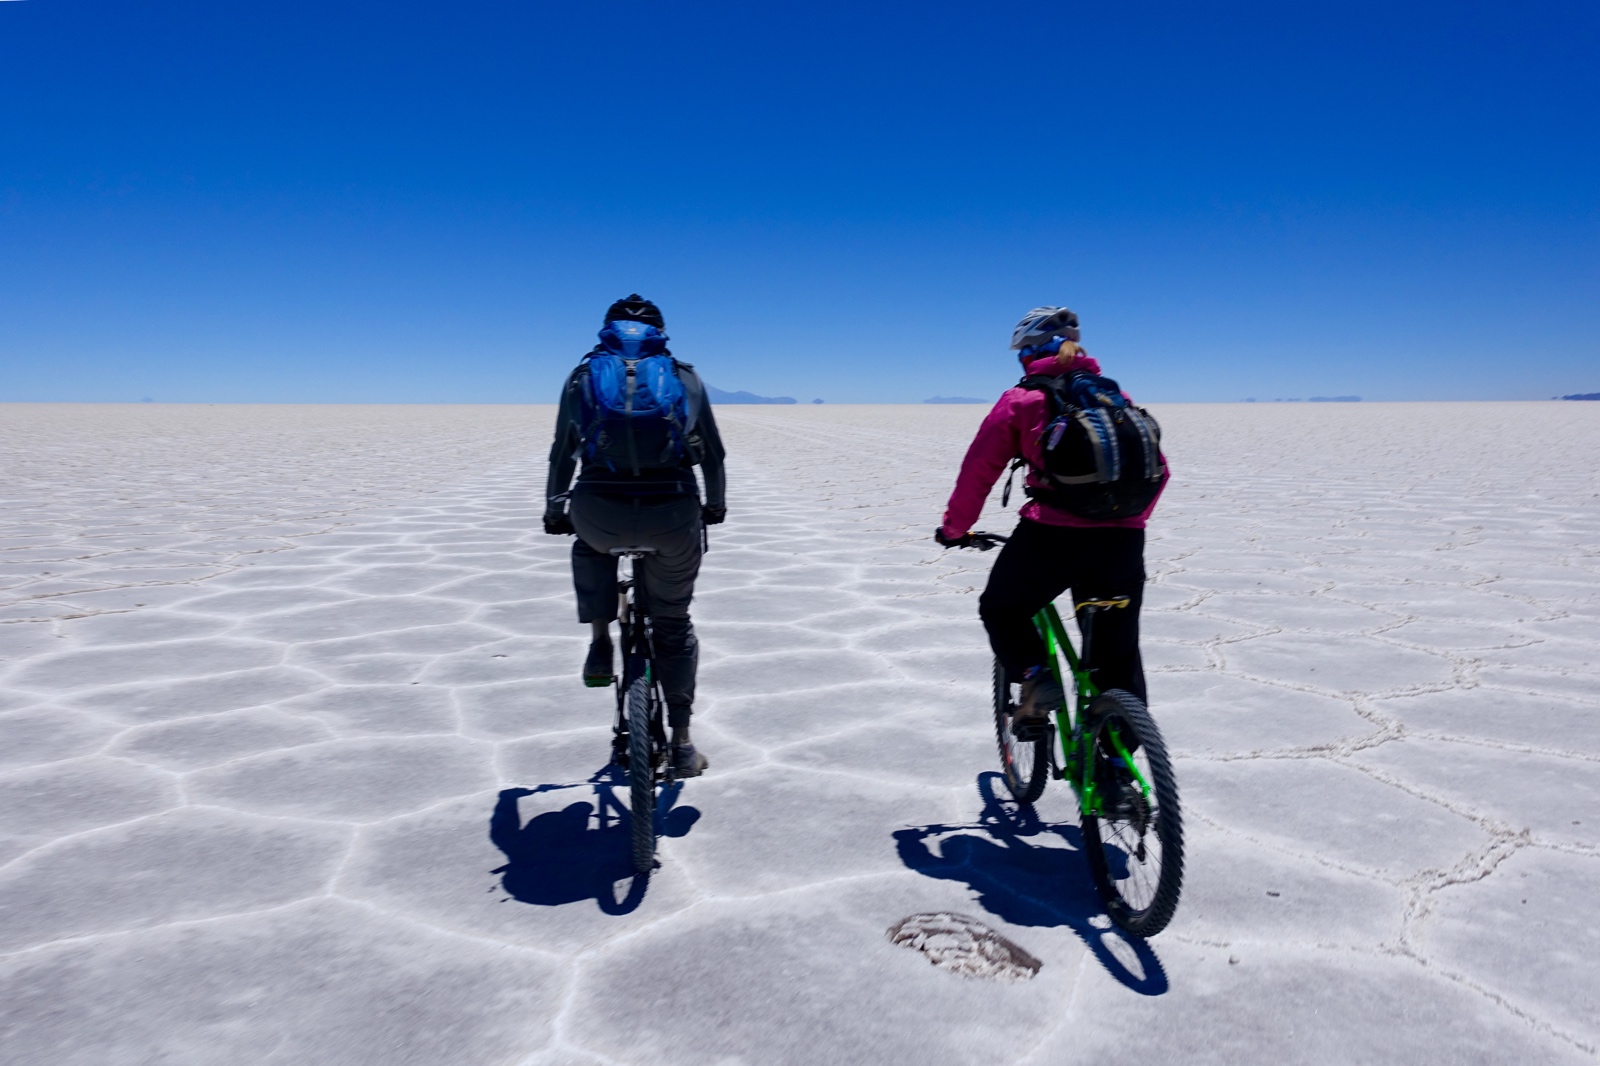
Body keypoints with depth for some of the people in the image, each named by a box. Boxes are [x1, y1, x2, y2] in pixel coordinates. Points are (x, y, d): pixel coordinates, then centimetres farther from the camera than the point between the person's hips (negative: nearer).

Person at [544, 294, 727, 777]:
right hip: (674, 515, 0)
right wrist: (715, 505, 37)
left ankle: (600, 646, 25)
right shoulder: (684, 376, 18)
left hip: (599, 513, 0)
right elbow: (713, 454, 21)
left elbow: (562, 454, 21)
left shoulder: (583, 375, 17)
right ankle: (681, 742, 20)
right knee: (673, 625, 19)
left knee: (590, 547, 38)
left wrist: (554, 512, 35)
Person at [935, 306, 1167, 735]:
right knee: (1118, 650, 17)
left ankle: (1035, 676, -3)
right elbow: (1156, 469, 18)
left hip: (1050, 535, -4)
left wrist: (954, 528, 16)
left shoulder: (1021, 399, 6)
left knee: (1001, 610, 23)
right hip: (1123, 540, 4)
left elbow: (979, 468, 3)